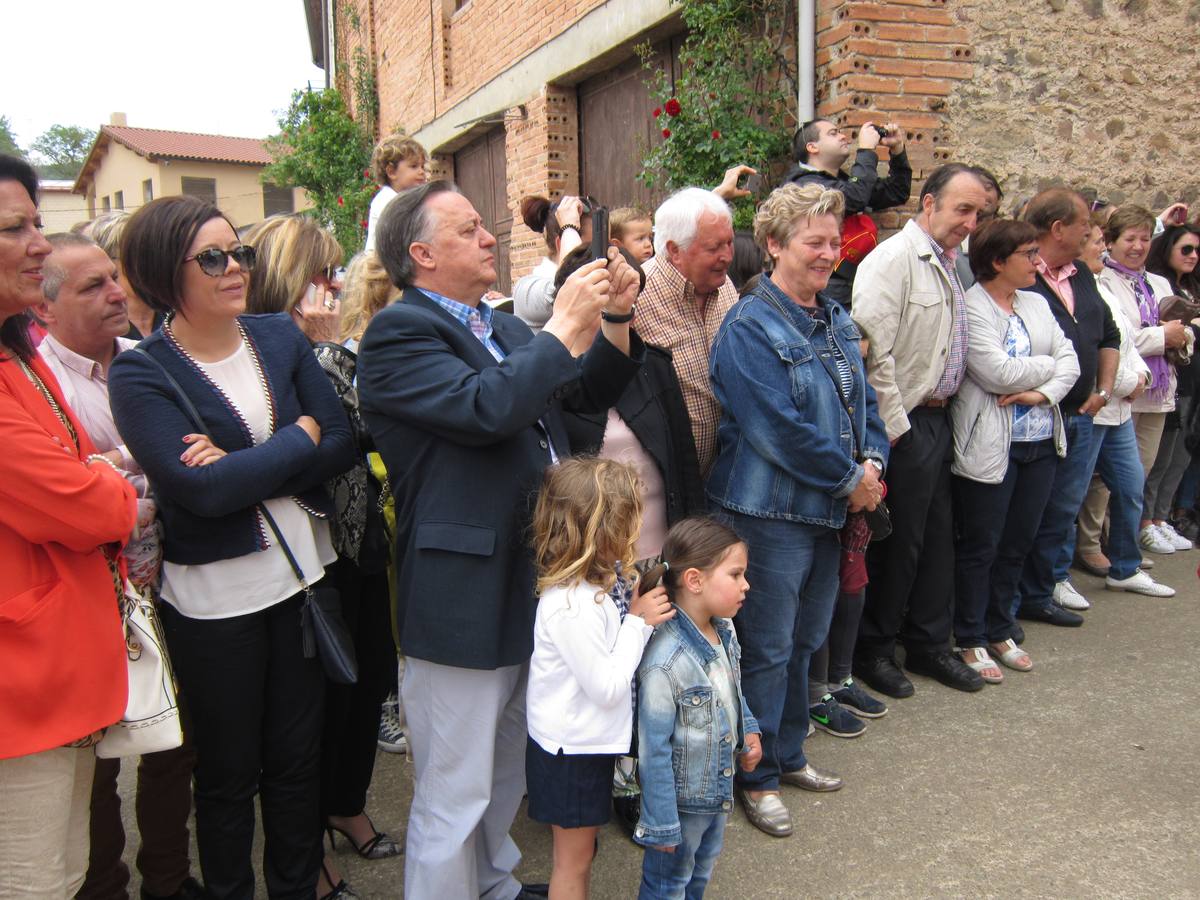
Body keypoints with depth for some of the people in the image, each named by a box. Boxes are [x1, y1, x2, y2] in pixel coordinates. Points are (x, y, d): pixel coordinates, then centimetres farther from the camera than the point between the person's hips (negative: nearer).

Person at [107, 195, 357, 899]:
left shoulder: (280, 337, 1)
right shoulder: (141, 374, -11)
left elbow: (341, 447, -4)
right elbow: (199, 488, -22)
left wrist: (243, 468, -17)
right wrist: (300, 436, -14)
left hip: (302, 573, 4)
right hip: (214, 596, -3)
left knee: (299, 756, 17)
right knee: (229, 771, 14)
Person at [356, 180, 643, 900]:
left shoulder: (504, 327, 14)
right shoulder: (399, 333, -13)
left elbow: (588, 394, 15)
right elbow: (485, 408, -28)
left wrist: (617, 319, -1)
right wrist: (565, 325, -20)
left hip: (531, 586, 9)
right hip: (464, 598, -9)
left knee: (510, 773, 26)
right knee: (456, 796, 6)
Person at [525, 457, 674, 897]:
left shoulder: (607, 576, -6)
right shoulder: (570, 606, -32)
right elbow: (607, 688, -26)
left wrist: (648, 607, -10)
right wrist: (639, 622, -21)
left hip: (593, 739, 8)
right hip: (569, 748, -8)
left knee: (581, 852, 25)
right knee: (573, 860, 13)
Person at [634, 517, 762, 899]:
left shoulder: (725, 632, -7)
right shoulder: (666, 660, -33)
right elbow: (654, 747, -26)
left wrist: (749, 731, 1)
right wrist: (661, 822, -20)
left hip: (720, 788, 8)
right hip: (682, 799, -8)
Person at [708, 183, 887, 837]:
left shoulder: (837, 322, 11)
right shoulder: (749, 326, -15)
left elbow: (864, 402, 16)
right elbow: (777, 426, -22)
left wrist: (872, 461, -3)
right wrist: (849, 477, -15)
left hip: (829, 510, 8)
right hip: (771, 512, -8)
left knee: (804, 641, 19)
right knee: (768, 650, 4)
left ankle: (788, 755, 37)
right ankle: (757, 778, 21)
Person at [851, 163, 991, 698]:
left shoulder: (949, 264, 14)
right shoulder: (894, 259, -14)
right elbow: (874, 350, -22)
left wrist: (943, 405, 10)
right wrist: (894, 426, -20)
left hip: (938, 418, 9)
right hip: (904, 425, -9)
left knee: (937, 537, 16)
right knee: (897, 541, 2)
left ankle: (929, 644, 31)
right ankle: (873, 650, 19)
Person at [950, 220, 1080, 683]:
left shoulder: (1036, 304, 12)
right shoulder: (971, 307, -12)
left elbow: (1069, 360, 7)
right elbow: (998, 374, -20)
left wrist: (1044, 391, -12)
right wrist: (1046, 365, -4)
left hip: (1041, 441, 7)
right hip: (990, 445, -7)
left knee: (1018, 542, 15)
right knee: (979, 546, 4)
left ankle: (999, 631, 31)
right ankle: (970, 640, 18)